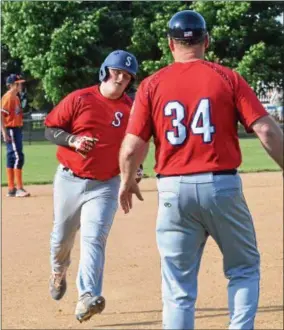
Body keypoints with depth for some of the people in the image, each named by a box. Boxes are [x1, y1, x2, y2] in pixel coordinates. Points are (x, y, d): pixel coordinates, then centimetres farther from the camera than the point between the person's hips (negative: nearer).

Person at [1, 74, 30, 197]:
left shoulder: (16, 97, 16)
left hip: (17, 129, 10)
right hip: (11, 130, -10)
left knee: (12, 158, 11)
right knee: (18, 157, -13)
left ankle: (11, 189, 15)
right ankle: (19, 188, -13)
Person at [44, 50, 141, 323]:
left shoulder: (131, 108, 0)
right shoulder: (79, 99, -7)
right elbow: (50, 129, -4)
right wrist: (73, 140, -21)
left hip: (105, 186, 0)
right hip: (69, 180, 0)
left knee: (94, 238, -16)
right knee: (62, 235, 15)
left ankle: (87, 298, -26)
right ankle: (58, 271, 48)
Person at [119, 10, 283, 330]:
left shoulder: (151, 85, 3)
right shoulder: (227, 78, 1)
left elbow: (131, 148, -1)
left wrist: (126, 183, 17)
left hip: (174, 190, 1)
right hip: (222, 186, -1)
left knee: (178, 288, 7)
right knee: (244, 269, 17)